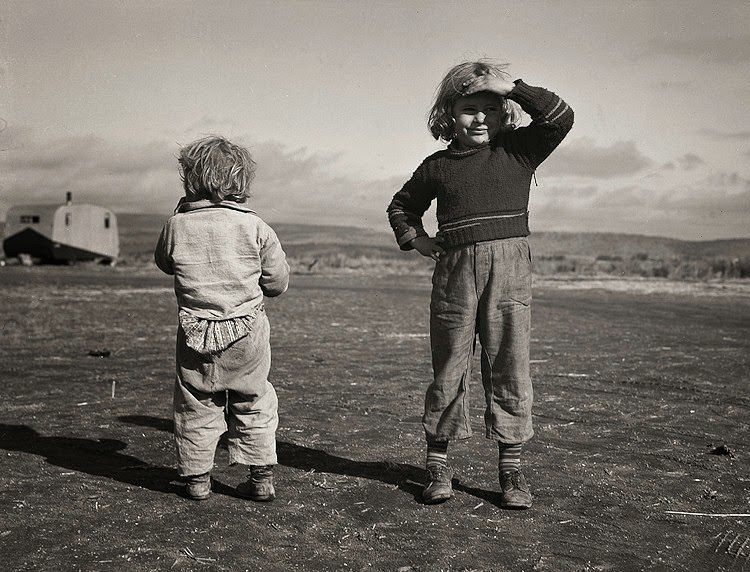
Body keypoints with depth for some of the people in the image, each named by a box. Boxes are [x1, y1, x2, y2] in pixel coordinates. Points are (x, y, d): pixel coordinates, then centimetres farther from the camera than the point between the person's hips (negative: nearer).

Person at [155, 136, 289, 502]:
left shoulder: (177, 225, -6)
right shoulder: (255, 227, -7)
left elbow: (163, 261, 16)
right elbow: (277, 283, 0)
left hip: (196, 332, 0)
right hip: (247, 333, 0)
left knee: (195, 406, 14)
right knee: (254, 404, 13)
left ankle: (196, 479, 21)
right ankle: (261, 477, 17)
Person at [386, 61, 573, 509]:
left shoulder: (518, 150, 8)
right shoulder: (438, 166, 11)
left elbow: (562, 118, -6)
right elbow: (402, 204, 26)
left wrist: (513, 89, -8)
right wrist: (414, 239, 10)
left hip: (510, 269, -1)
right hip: (455, 270, 1)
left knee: (510, 369, 1)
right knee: (449, 370, 5)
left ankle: (511, 470, 10)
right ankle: (439, 466, 16)